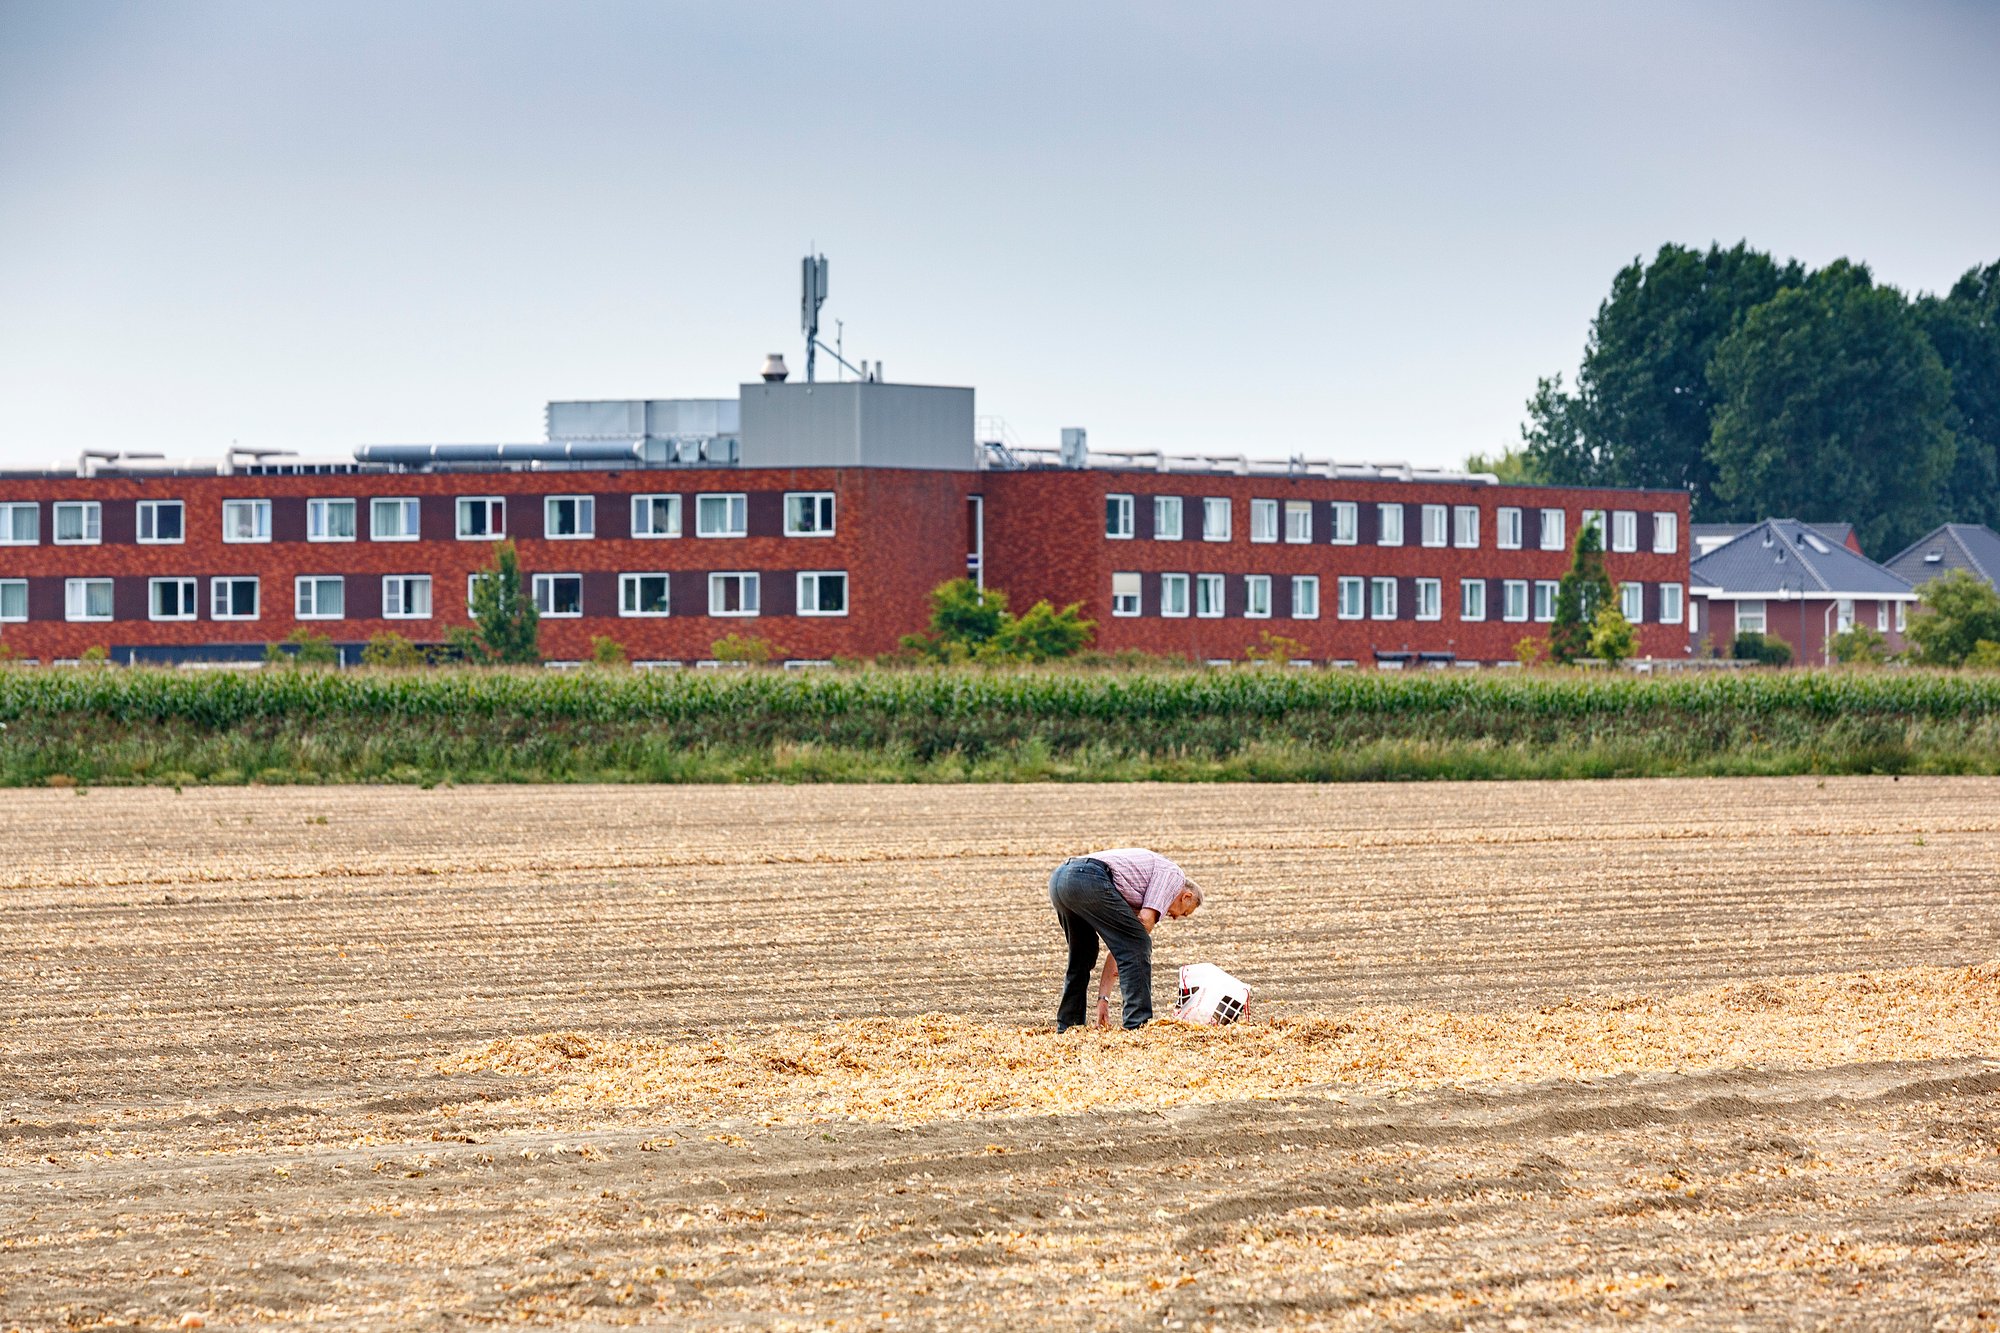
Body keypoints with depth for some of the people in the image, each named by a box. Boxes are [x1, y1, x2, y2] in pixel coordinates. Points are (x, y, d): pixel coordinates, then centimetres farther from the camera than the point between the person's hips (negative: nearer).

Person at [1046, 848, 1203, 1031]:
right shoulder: (1174, 874, 13)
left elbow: (1116, 946, 33)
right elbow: (1146, 919, -2)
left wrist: (1103, 998, 29)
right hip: (1089, 879, -9)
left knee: (1082, 957, 27)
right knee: (1136, 949, -2)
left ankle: (1067, 1024, 30)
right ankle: (1138, 1023, -6)